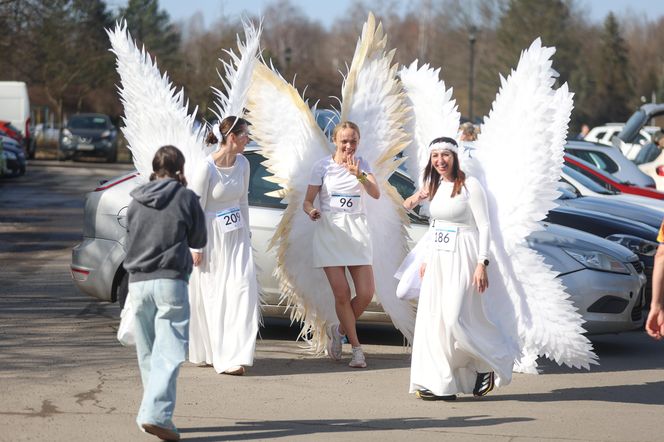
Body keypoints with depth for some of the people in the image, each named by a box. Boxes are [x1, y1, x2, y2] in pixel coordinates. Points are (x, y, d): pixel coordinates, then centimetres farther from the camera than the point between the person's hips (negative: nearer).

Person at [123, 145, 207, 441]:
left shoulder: (136, 203, 11)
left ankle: (155, 414, 18)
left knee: (147, 354, 14)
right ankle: (155, 414, -23)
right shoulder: (186, 198, 0)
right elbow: (199, 240, 10)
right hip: (170, 283, -4)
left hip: (138, 283, 4)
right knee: (169, 353, -9)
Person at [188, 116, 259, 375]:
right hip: (212, 237, -6)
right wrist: (196, 247, -12)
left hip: (236, 237, 6)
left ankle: (235, 356, -2)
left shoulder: (242, 164, 3)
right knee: (212, 297, 0)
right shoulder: (207, 168, -16)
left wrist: (245, 234, 16)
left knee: (242, 289, -5)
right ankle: (207, 354, 9)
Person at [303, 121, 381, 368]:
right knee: (342, 293, -8)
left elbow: (376, 194, -10)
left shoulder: (362, 164, 7)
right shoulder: (323, 166, 1)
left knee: (366, 293, -5)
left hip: (356, 232, 2)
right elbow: (307, 201, 3)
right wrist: (311, 211, -20)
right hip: (329, 231, -2)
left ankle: (340, 330, 22)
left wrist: (359, 174, -26)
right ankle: (356, 348, 4)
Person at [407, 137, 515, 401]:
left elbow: (484, 226, -10)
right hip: (437, 259, 8)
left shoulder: (469, 186, -8)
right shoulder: (435, 187, 14)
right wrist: (426, 260, 19)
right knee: (433, 320, 1)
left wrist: (482, 263, -17)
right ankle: (440, 385, 3)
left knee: (456, 318, -15)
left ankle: (488, 365, 8)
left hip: (461, 259, -7)